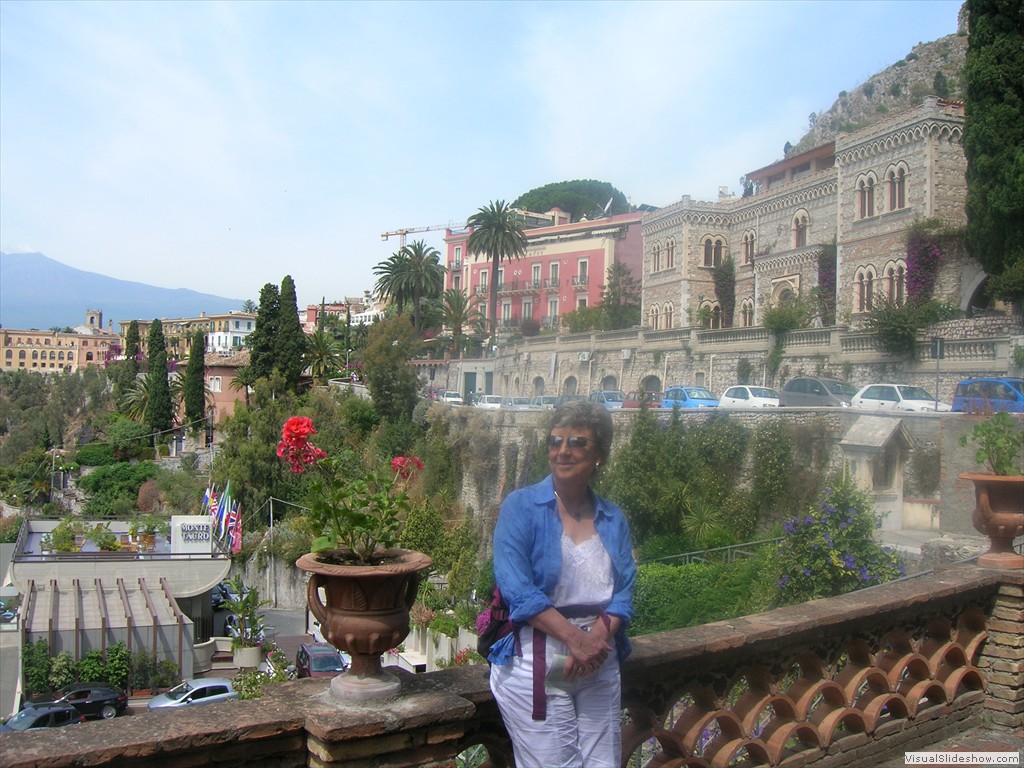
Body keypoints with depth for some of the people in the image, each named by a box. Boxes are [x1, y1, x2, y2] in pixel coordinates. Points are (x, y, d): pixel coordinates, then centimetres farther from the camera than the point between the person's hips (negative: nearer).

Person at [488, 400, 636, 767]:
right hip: (536, 666, -4)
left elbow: (623, 592, 2)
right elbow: (516, 589, -15)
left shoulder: (613, 519, 8)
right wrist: (575, 637, -21)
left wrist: (597, 638, -16)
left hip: (600, 666, 5)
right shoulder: (521, 507, -6)